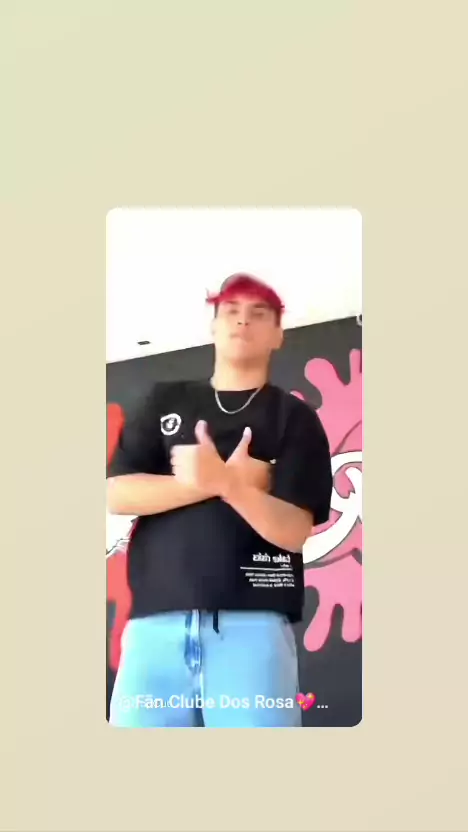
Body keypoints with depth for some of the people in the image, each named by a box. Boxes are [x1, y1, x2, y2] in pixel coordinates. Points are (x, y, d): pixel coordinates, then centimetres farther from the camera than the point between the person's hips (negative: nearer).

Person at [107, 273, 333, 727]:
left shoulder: (294, 418, 11)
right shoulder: (164, 401, 18)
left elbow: (292, 532, -2)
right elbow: (117, 495, 6)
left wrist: (225, 481, -20)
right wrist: (213, 482, -4)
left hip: (252, 625, -2)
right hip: (153, 624, 2)